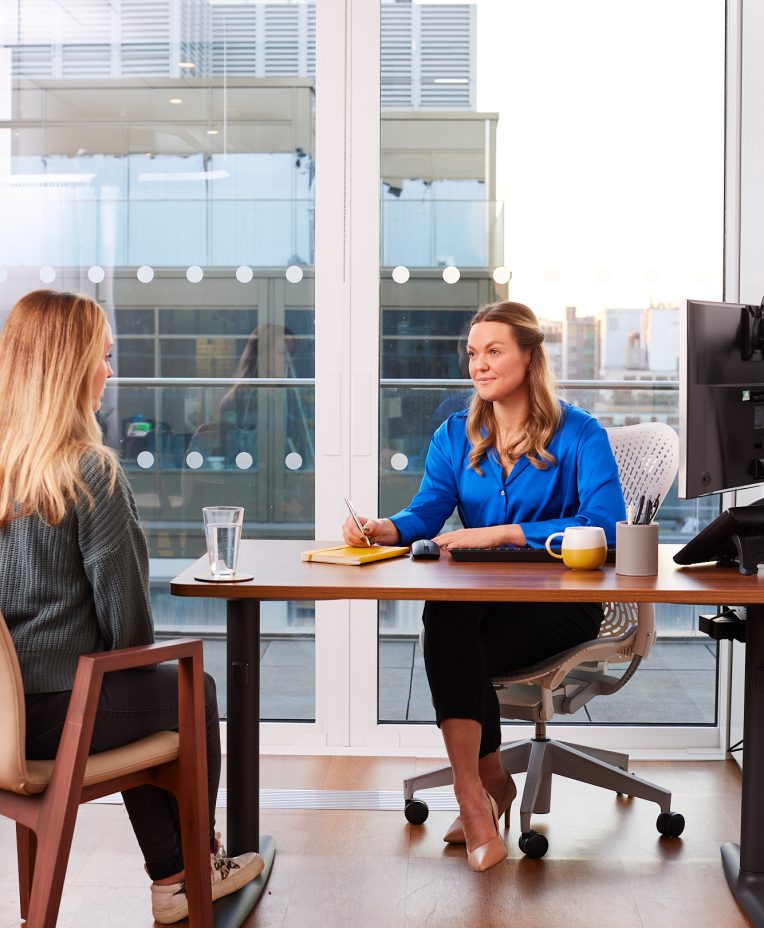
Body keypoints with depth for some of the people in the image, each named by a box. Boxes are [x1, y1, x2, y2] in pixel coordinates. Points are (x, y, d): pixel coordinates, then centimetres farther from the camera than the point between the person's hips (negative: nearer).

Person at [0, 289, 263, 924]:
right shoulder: (91, 473, -20)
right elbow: (126, 613, -16)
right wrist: (131, 664, 7)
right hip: (56, 714, -7)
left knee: (144, 695, 31)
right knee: (192, 690, 21)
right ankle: (198, 867, 38)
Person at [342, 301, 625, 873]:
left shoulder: (579, 434, -3)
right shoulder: (455, 436, 12)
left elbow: (604, 526, -17)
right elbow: (426, 513, -1)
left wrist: (498, 533, -24)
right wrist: (381, 530, -25)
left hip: (560, 601, -4)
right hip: (482, 600, 4)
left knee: (449, 629, -31)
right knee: (443, 616, -32)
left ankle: (478, 797, -15)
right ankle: (490, 785, -18)